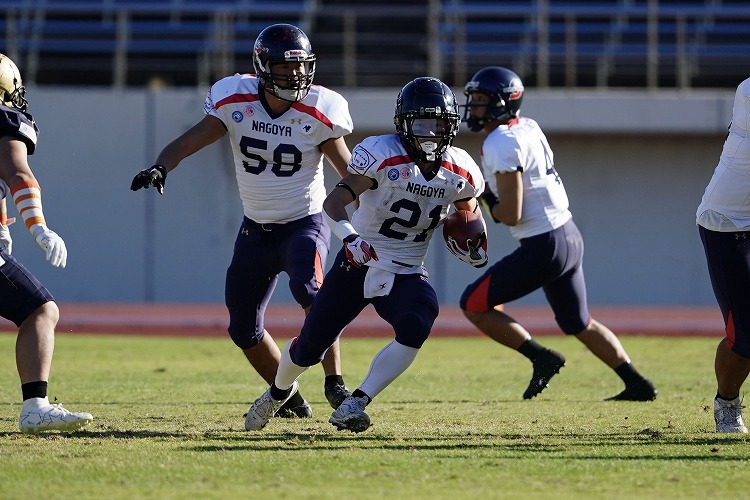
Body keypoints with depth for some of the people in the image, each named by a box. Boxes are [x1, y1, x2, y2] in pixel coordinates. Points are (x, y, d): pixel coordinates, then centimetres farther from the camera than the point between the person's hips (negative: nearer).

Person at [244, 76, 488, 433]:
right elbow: (335, 201, -28)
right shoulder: (381, 155, -21)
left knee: (415, 329, -28)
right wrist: (349, 237, -46)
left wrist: (473, 241, -2)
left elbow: (468, 209, 17)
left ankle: (355, 405, -20)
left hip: (405, 274, 3)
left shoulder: (460, 172, -5)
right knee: (310, 346, 6)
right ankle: (279, 392, 41)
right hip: (356, 265, -3)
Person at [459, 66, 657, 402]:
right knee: (578, 324, 24)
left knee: (474, 305, -2)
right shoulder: (527, 128, 10)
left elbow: (510, 214, -20)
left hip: (544, 247, -9)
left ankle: (541, 358, -1)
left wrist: (485, 201, -1)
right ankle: (637, 385, 27)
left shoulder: (502, 145, -17)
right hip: (569, 236, 9)